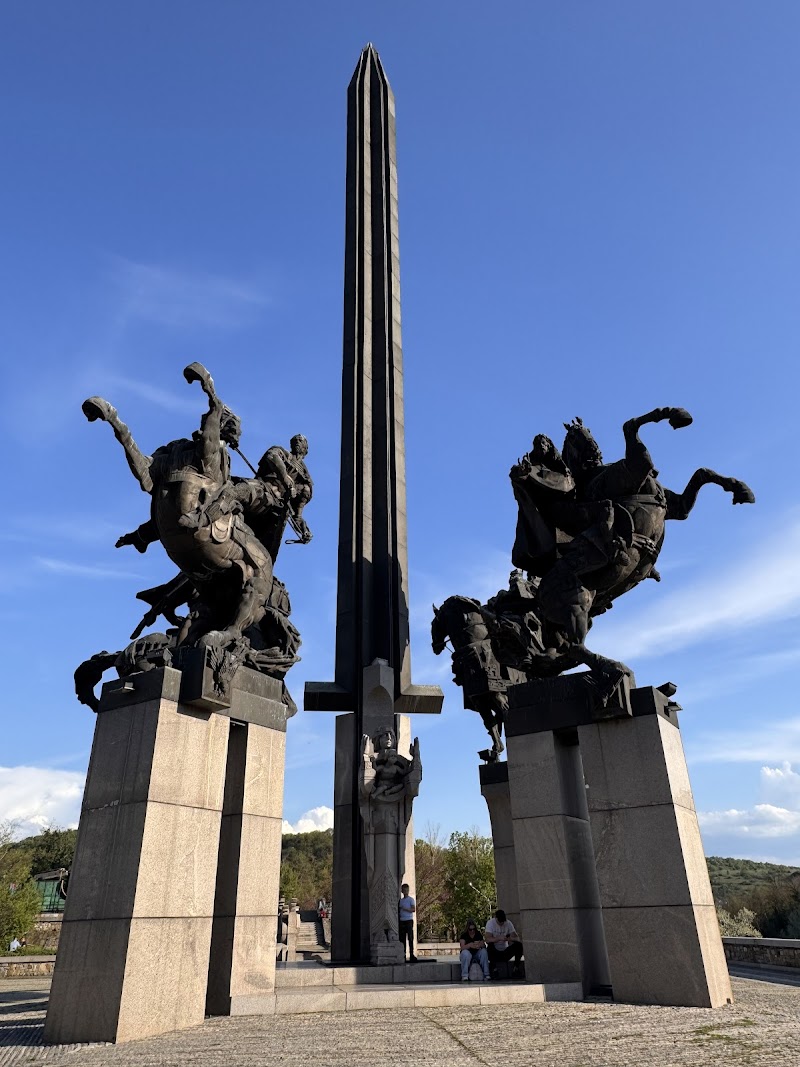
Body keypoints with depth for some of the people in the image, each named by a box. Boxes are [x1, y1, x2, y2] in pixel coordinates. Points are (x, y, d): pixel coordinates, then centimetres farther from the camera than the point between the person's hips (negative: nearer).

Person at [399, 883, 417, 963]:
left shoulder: (411, 899, 2)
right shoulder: (400, 900, 17)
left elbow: (413, 909, -10)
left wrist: (404, 909, -17)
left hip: (409, 920, -5)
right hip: (401, 921, 5)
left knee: (410, 937, -8)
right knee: (402, 938, 2)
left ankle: (411, 954, -7)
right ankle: (403, 954, 6)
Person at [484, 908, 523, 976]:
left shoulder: (508, 923, -3)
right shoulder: (490, 923, -13)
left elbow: (517, 938, -9)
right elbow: (488, 939, -26)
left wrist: (508, 938, -31)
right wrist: (499, 938, -41)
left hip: (505, 952, 3)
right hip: (494, 953, -3)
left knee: (519, 945, -20)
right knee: (490, 945, -35)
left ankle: (516, 966, -6)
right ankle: (493, 968, -17)